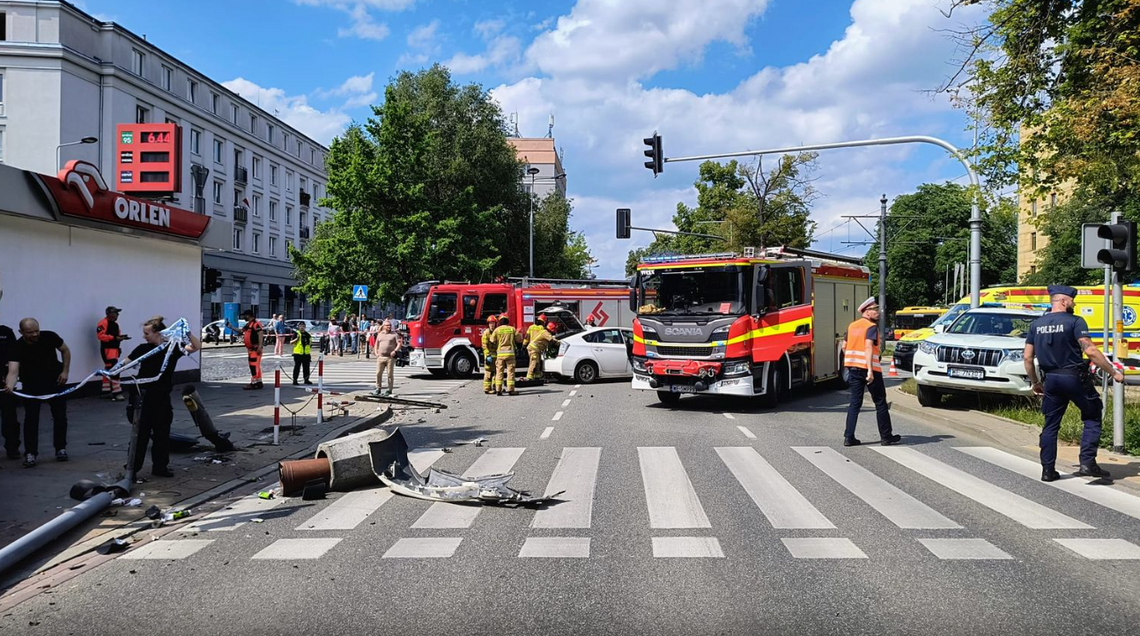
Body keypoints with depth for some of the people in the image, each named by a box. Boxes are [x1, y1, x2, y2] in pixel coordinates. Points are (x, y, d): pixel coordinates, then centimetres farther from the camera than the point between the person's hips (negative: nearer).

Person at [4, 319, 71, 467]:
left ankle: (61, 449, 18)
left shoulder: (49, 337, -19)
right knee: (31, 419, -6)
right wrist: (10, 386, -55)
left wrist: (65, 371, -8)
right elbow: (13, 371, -35)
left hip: (54, 381, 1)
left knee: (60, 416, 5)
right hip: (31, 385, -1)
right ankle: (30, 453, 2)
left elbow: (65, 350, 0)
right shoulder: (18, 347, -24)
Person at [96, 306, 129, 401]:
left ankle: (106, 392, 23)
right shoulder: (103, 323, -13)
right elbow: (100, 335, -22)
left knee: (109, 370, 15)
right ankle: (117, 393, -16)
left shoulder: (115, 324, 18)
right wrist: (114, 337, -25)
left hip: (115, 349, 10)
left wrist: (121, 337, 6)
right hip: (107, 349, -10)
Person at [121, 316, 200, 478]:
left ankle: (160, 467, 20)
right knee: (140, 434, 1)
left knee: (162, 434, 9)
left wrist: (188, 332, -19)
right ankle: (132, 468, 10)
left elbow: (197, 347, -6)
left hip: (162, 398, 1)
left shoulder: (173, 348, -2)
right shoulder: (143, 349, -3)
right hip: (144, 397, -1)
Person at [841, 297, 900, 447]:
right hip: (869, 368, -6)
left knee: (854, 403, 8)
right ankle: (886, 436, 14)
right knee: (880, 403, 7)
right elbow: (868, 347, -21)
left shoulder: (852, 326, 12)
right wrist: (870, 370, -26)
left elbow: (844, 346, 17)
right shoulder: (872, 327, -9)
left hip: (853, 367, 6)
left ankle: (849, 437, 1)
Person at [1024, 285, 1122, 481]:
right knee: (1092, 418, 11)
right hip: (1075, 377, -5)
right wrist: (1114, 372, -10)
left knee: (1050, 425, 11)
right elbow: (1090, 351, -17)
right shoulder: (1075, 322, -9)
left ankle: (1048, 470, 11)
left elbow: (1027, 357, 7)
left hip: (1051, 379, 5)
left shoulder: (1036, 325, 7)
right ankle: (1087, 463, 1)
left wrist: (1035, 382, 17)